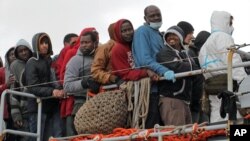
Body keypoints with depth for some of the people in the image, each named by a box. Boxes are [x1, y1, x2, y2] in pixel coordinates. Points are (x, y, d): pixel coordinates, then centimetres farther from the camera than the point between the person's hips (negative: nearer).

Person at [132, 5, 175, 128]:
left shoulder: (158, 34, 21)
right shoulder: (142, 32, -7)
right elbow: (145, 60, -19)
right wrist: (164, 71, -30)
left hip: (161, 85, 9)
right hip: (150, 86, -9)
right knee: (151, 127, -11)